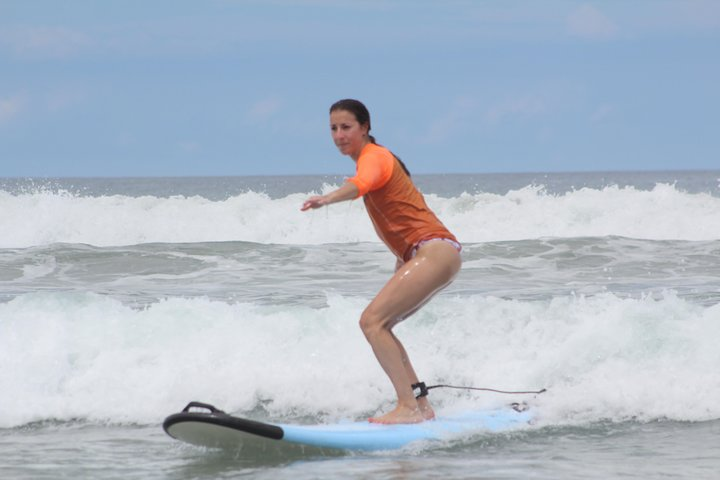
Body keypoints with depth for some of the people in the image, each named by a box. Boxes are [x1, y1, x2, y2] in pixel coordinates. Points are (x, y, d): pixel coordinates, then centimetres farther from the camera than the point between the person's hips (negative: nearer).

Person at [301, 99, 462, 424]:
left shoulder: (374, 158, -9)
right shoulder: (373, 159, 21)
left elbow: (359, 185, -33)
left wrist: (328, 199, -53)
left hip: (434, 251, -10)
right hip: (420, 256, 10)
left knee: (372, 321, -18)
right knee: (378, 326, 12)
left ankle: (408, 408, -24)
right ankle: (421, 406, 13)